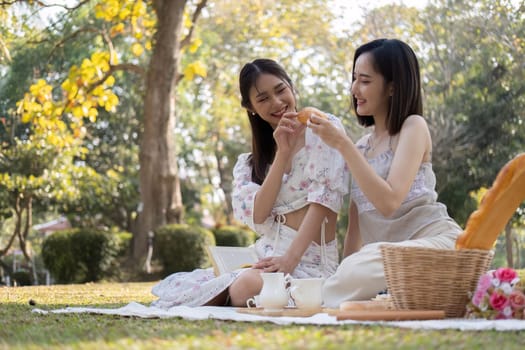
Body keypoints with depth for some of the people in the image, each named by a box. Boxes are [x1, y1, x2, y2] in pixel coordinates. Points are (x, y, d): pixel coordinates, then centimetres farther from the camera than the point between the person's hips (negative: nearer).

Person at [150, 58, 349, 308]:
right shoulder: (253, 158, 17)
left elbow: (325, 198, -10)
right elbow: (257, 216, 0)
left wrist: (290, 259, -21)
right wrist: (282, 154, -8)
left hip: (308, 260, -4)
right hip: (267, 257, 5)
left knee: (250, 285, -36)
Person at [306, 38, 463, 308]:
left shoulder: (413, 127, 0)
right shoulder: (361, 146, 19)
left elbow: (388, 202, -15)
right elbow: (355, 228, 19)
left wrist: (342, 144, -15)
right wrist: (342, 270, 9)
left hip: (433, 241, -5)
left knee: (357, 275, -35)